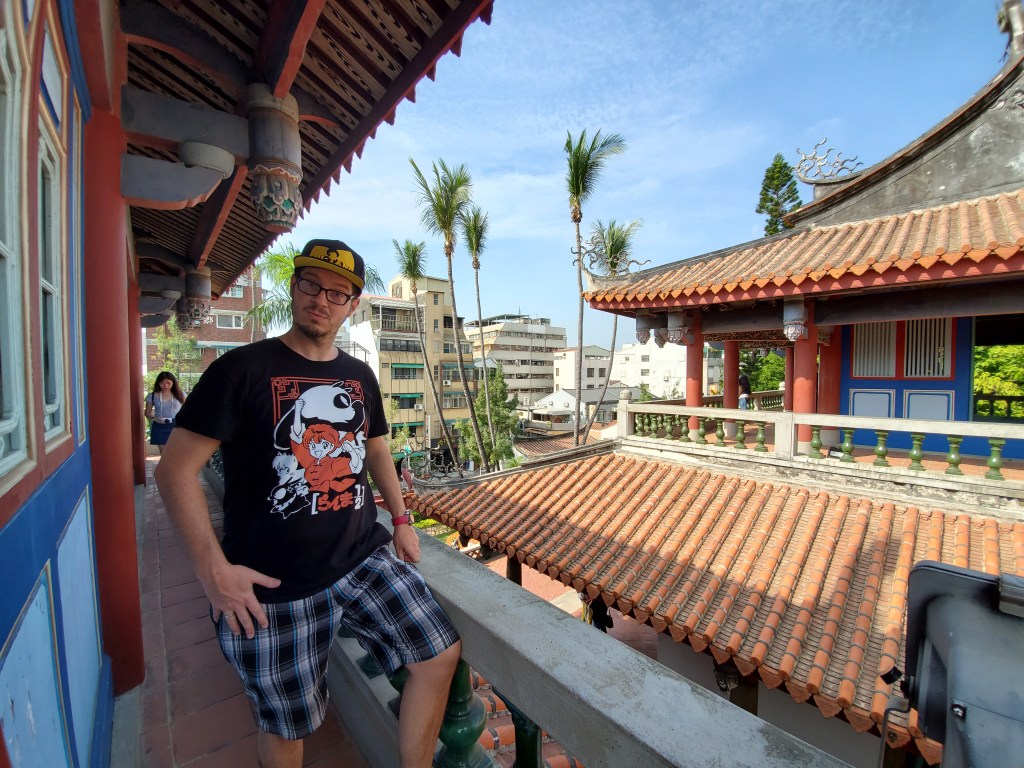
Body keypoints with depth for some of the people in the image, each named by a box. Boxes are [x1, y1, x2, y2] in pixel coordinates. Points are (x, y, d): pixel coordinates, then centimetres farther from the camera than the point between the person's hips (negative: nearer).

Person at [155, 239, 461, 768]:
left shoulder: (360, 376, 7)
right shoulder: (243, 368, -8)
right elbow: (176, 469, -9)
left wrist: (401, 518, 12)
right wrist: (214, 570, -15)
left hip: (365, 557, 5)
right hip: (273, 585, -4)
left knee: (440, 655, 4)